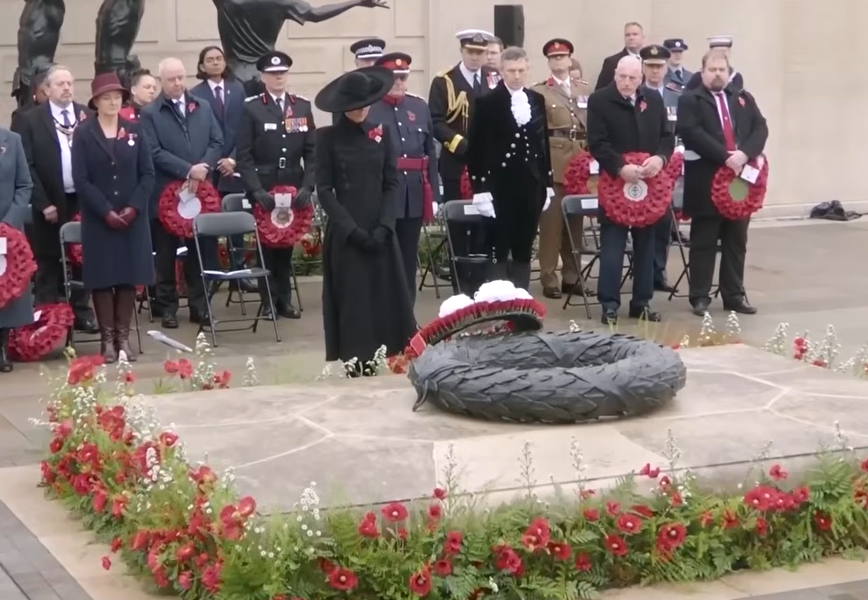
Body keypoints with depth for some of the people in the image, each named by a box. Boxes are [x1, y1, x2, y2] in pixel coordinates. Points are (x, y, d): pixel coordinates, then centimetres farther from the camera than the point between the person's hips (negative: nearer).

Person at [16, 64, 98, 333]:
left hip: (84, 200, 2)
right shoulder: (31, 119, -1)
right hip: (51, 204, -2)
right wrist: (43, 203, -10)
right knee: (48, 263, 3)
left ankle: (81, 312, 18)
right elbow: (27, 165, -5)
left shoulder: (88, 117, 6)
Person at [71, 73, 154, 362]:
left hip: (133, 217, 2)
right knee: (103, 277, 0)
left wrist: (133, 207, -10)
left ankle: (123, 337, 10)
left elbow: (147, 174, 4)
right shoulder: (84, 134, 0)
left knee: (129, 276, 3)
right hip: (98, 219, -2)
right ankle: (107, 339, 6)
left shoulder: (134, 130, 8)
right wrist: (106, 211, -15)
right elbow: (81, 179, -6)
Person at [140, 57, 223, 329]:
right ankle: (167, 306, 13)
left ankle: (199, 305, 16)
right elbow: (154, 153, -12)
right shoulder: (149, 113, -3)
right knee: (166, 254, 5)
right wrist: (187, 170, -18)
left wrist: (203, 168, -11)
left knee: (201, 250, 7)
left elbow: (217, 142, 7)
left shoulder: (203, 107, 11)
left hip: (201, 190, 4)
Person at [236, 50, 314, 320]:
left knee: (287, 243, 7)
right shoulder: (251, 109, -1)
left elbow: (312, 152, 4)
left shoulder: (303, 106, 7)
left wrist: (307, 186, -8)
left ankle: (284, 299, 15)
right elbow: (244, 155, -6)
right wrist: (256, 190, -16)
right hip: (263, 189, -2)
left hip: (294, 187, 2)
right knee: (266, 243, 3)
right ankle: (269, 301, 10)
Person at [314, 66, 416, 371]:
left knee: (385, 299, 0)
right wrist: (351, 229, -13)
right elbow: (324, 190, -3)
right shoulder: (328, 137, -1)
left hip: (379, 231, 3)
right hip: (345, 234, -3)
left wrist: (384, 226, -8)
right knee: (353, 301, -4)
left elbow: (391, 184, 7)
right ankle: (357, 365, 1)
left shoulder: (381, 134, 8)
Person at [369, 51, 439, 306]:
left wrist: (433, 194, 7)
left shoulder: (420, 106, 11)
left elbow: (431, 153, 12)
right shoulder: (367, 108, -5)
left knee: (409, 259, 11)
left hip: (415, 196, 5)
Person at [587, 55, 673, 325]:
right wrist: (621, 168, -25)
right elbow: (597, 144, -13)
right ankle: (609, 304, 0)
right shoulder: (599, 101, -6)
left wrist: (660, 157, -13)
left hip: (649, 182, 5)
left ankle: (641, 302, 18)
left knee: (646, 244, 10)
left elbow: (667, 136, 9)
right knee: (612, 245, -4)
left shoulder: (654, 100, 9)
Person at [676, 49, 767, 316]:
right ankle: (700, 297, 6)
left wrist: (744, 154, -14)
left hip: (741, 177, 5)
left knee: (736, 241, 10)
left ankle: (734, 295, 17)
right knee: (703, 242, 1)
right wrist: (725, 157, -21)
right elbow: (692, 133, -15)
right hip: (706, 180, -5)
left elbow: (760, 128, 4)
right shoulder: (690, 100, -1)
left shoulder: (743, 98, 14)